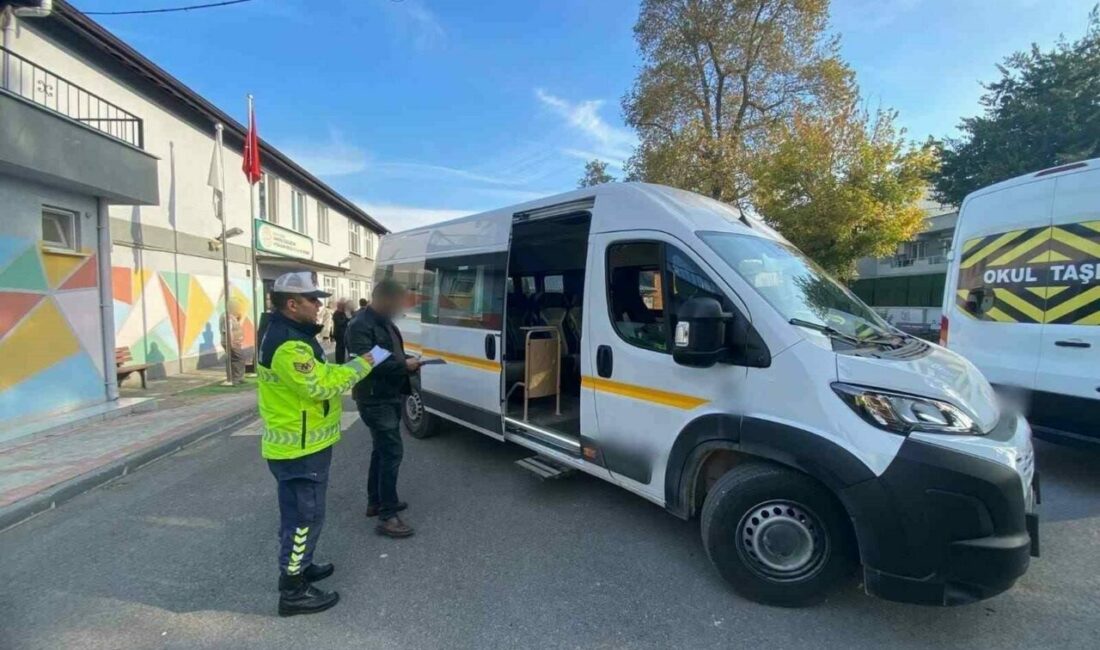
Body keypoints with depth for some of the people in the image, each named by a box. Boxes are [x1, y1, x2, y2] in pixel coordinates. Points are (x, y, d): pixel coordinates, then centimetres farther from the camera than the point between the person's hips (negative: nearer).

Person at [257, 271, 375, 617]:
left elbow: (315, 376, 13)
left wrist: (351, 368, 2)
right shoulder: (289, 344, -25)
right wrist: (361, 365, -19)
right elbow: (320, 385, -26)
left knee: (298, 513, 23)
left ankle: (298, 566, 40)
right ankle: (293, 591, 15)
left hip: (297, 443, 11)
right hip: (300, 448, -11)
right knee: (304, 516, 2)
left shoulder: (287, 334, 11)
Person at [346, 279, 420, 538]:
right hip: (375, 400, -10)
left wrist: (408, 362, 4)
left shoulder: (385, 322, 14)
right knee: (392, 452, -9)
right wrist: (403, 365, -24)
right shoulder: (360, 325, -18)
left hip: (390, 396, 10)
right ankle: (387, 516, -1)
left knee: (381, 450, 19)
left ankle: (375, 502, 33)